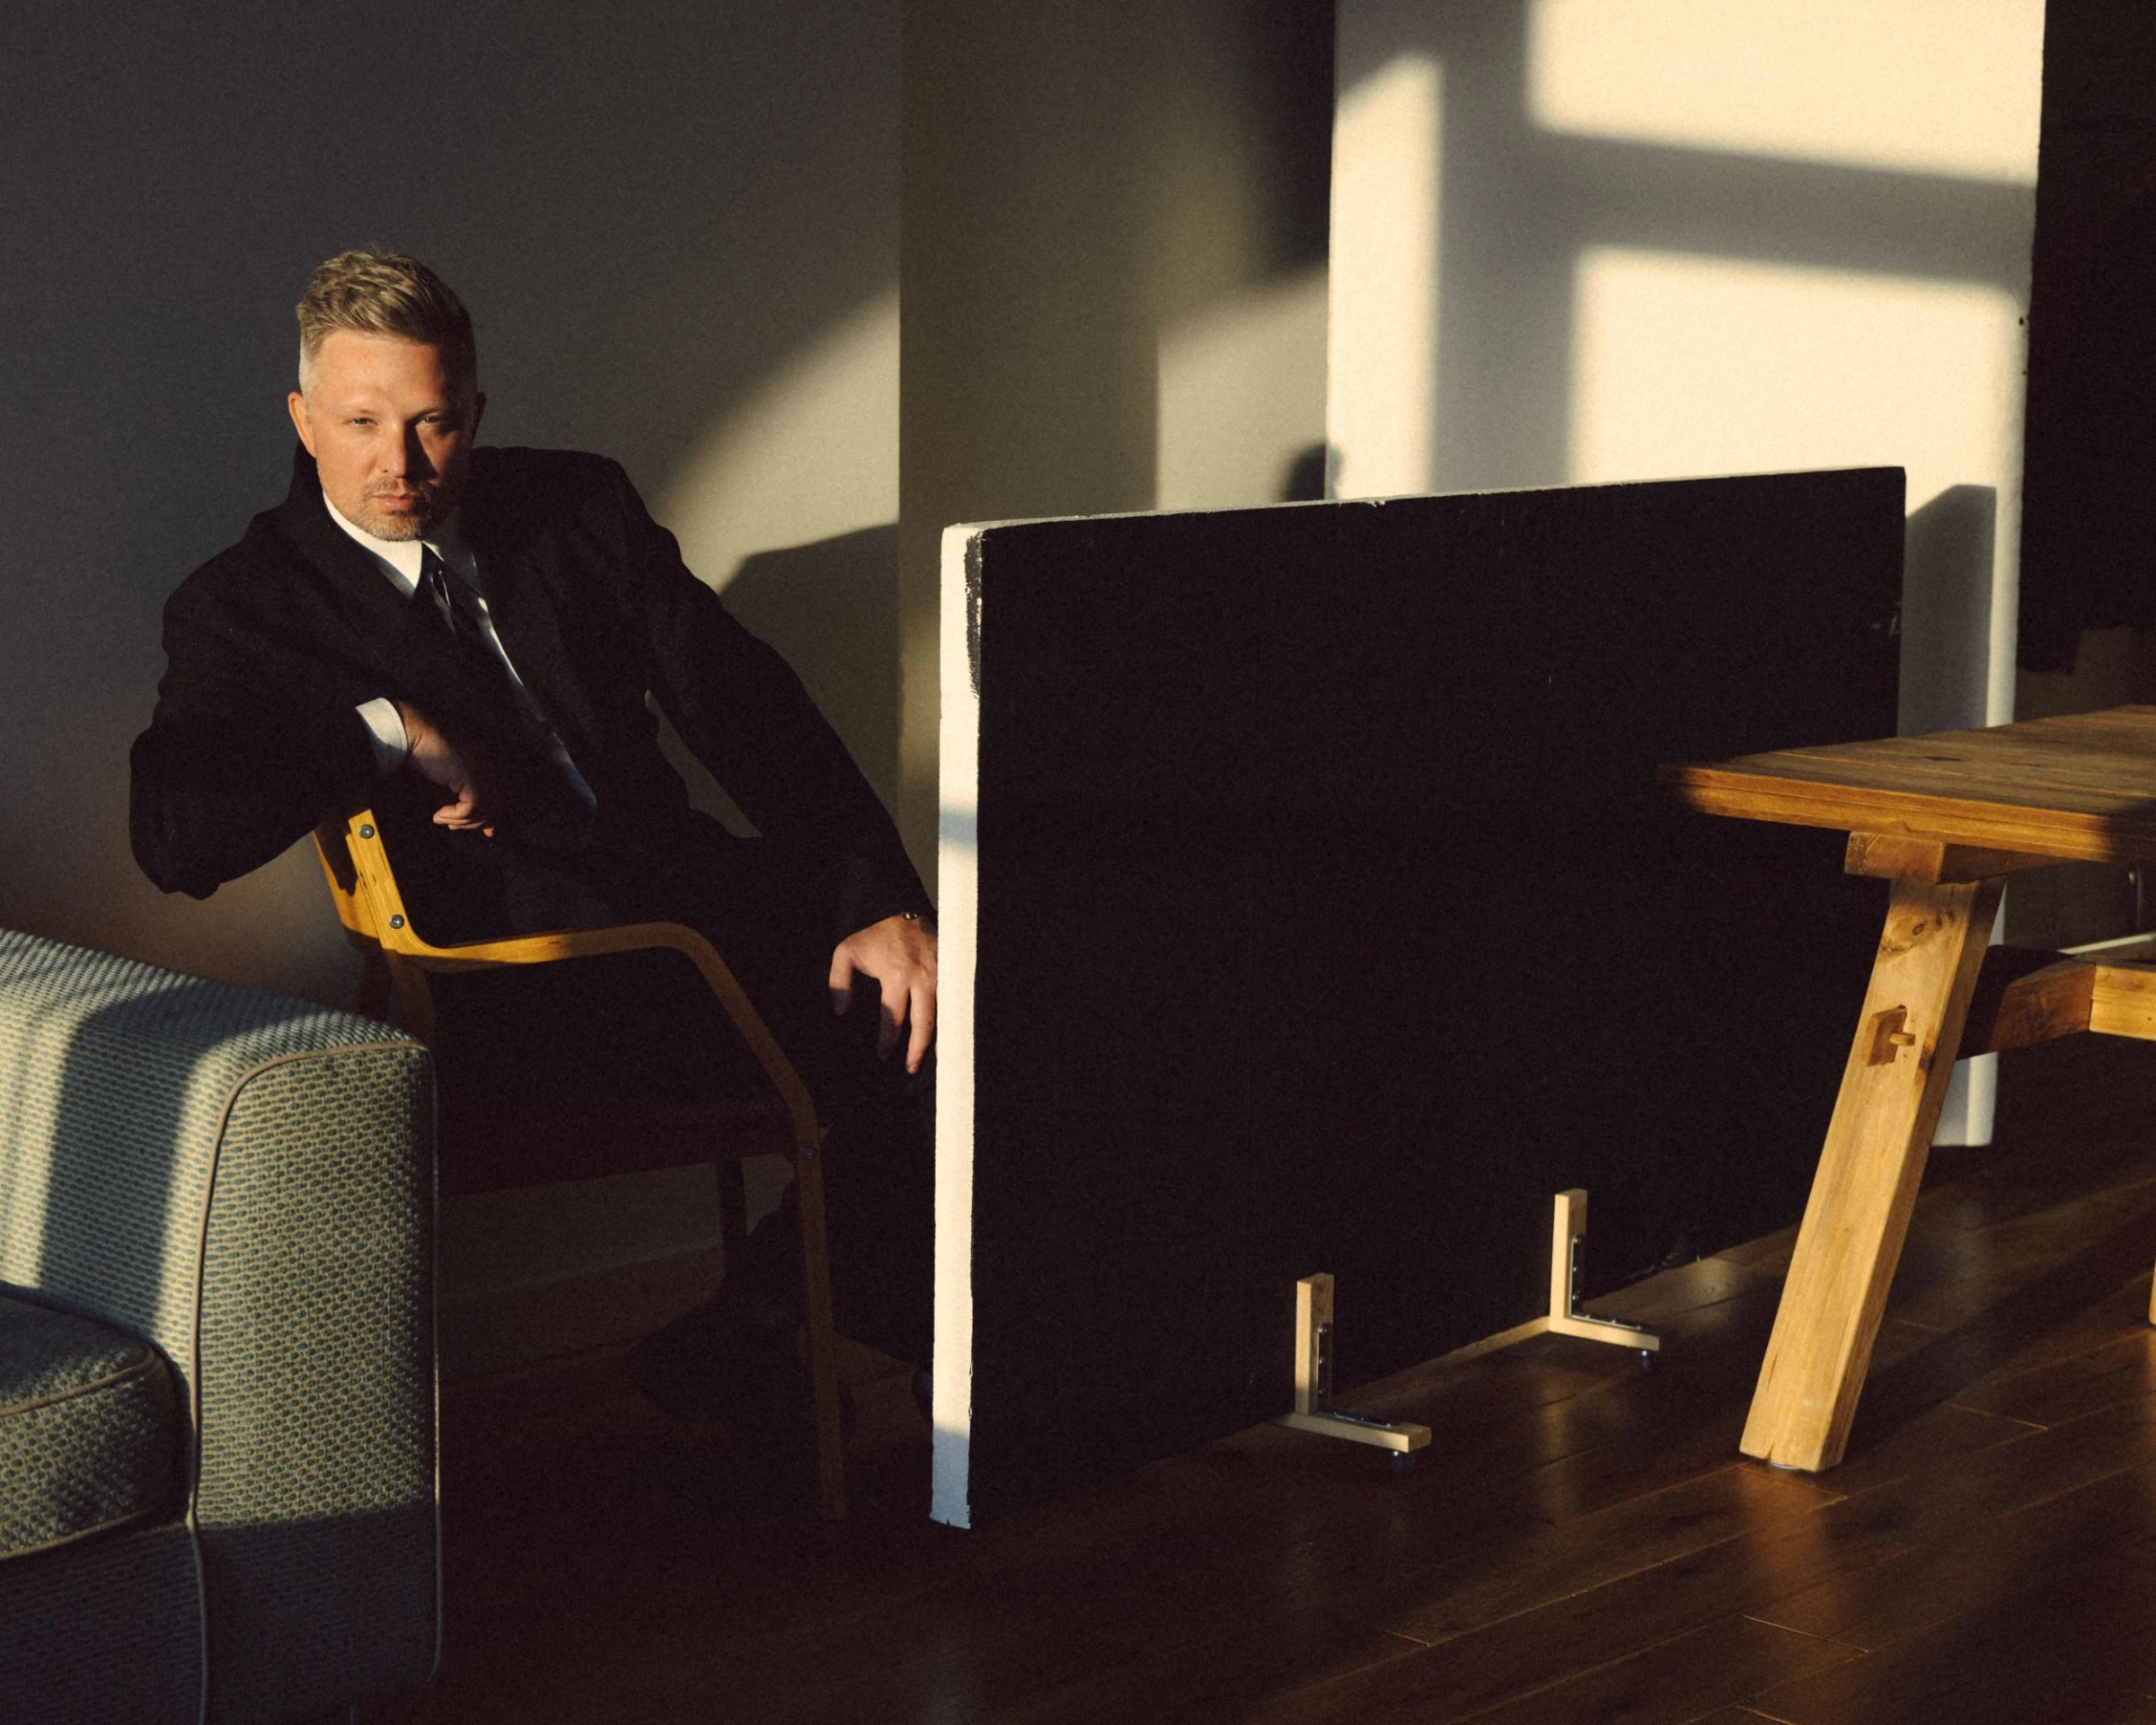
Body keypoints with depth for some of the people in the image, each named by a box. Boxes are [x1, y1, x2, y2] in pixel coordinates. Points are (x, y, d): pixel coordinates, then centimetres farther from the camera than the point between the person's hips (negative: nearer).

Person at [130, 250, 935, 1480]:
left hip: (684, 879, 6)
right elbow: (177, 839, -14)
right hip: (517, 964, -6)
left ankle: (755, 1334, 2)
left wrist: (885, 903, -7)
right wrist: (393, 731, -17)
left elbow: (749, 710, 5)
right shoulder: (249, 606, 1)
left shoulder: (577, 507, 11)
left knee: (919, 984, -15)